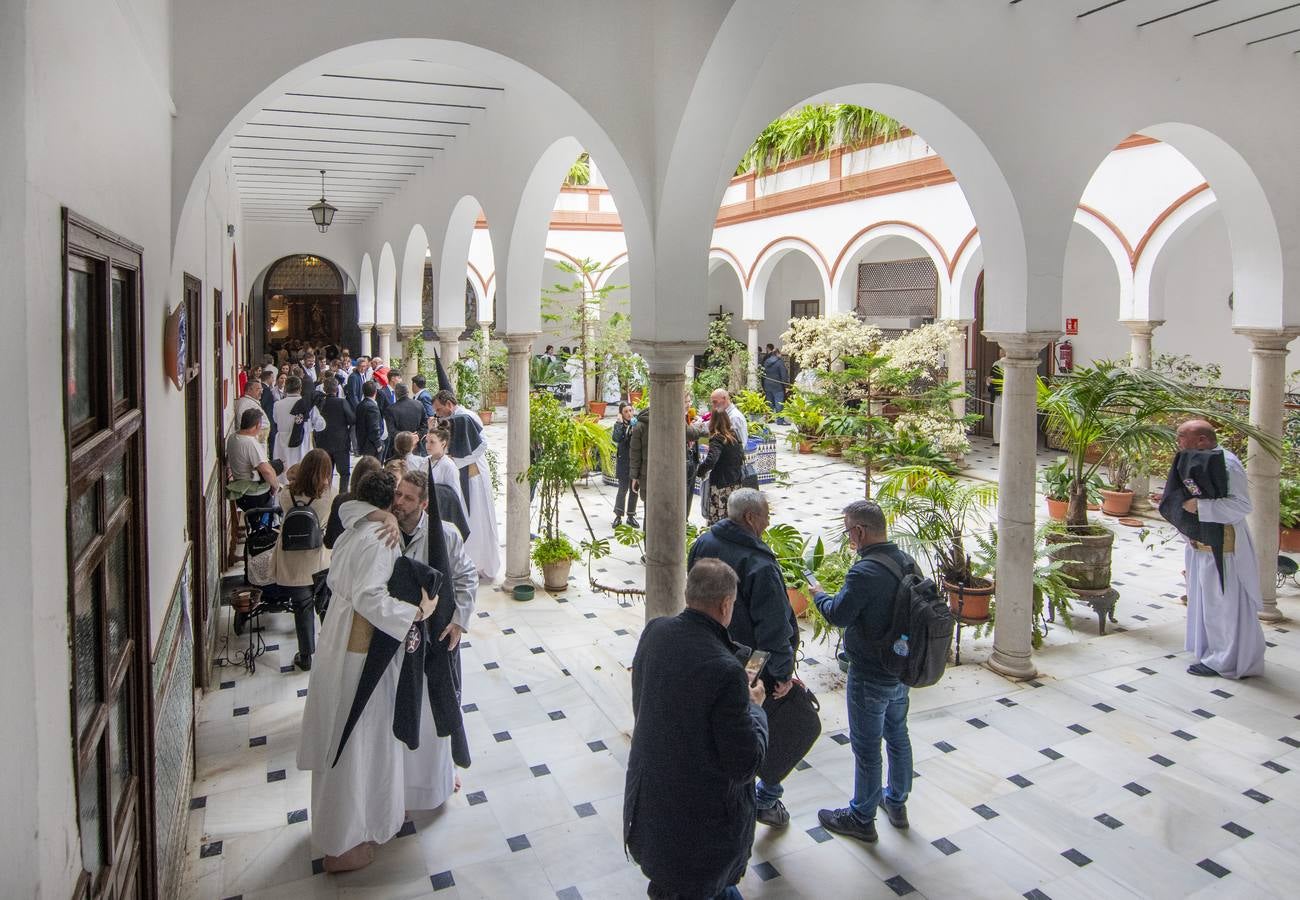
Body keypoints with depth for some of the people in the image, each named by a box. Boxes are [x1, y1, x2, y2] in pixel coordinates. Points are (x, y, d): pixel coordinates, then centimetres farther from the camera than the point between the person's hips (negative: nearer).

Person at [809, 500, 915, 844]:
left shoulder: (864, 572, -29)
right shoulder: (907, 561, -3)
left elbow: (838, 615, -20)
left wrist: (818, 594, -2)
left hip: (870, 676, -8)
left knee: (866, 747, 8)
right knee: (897, 736, 23)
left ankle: (861, 818, 23)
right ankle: (897, 802, 41)